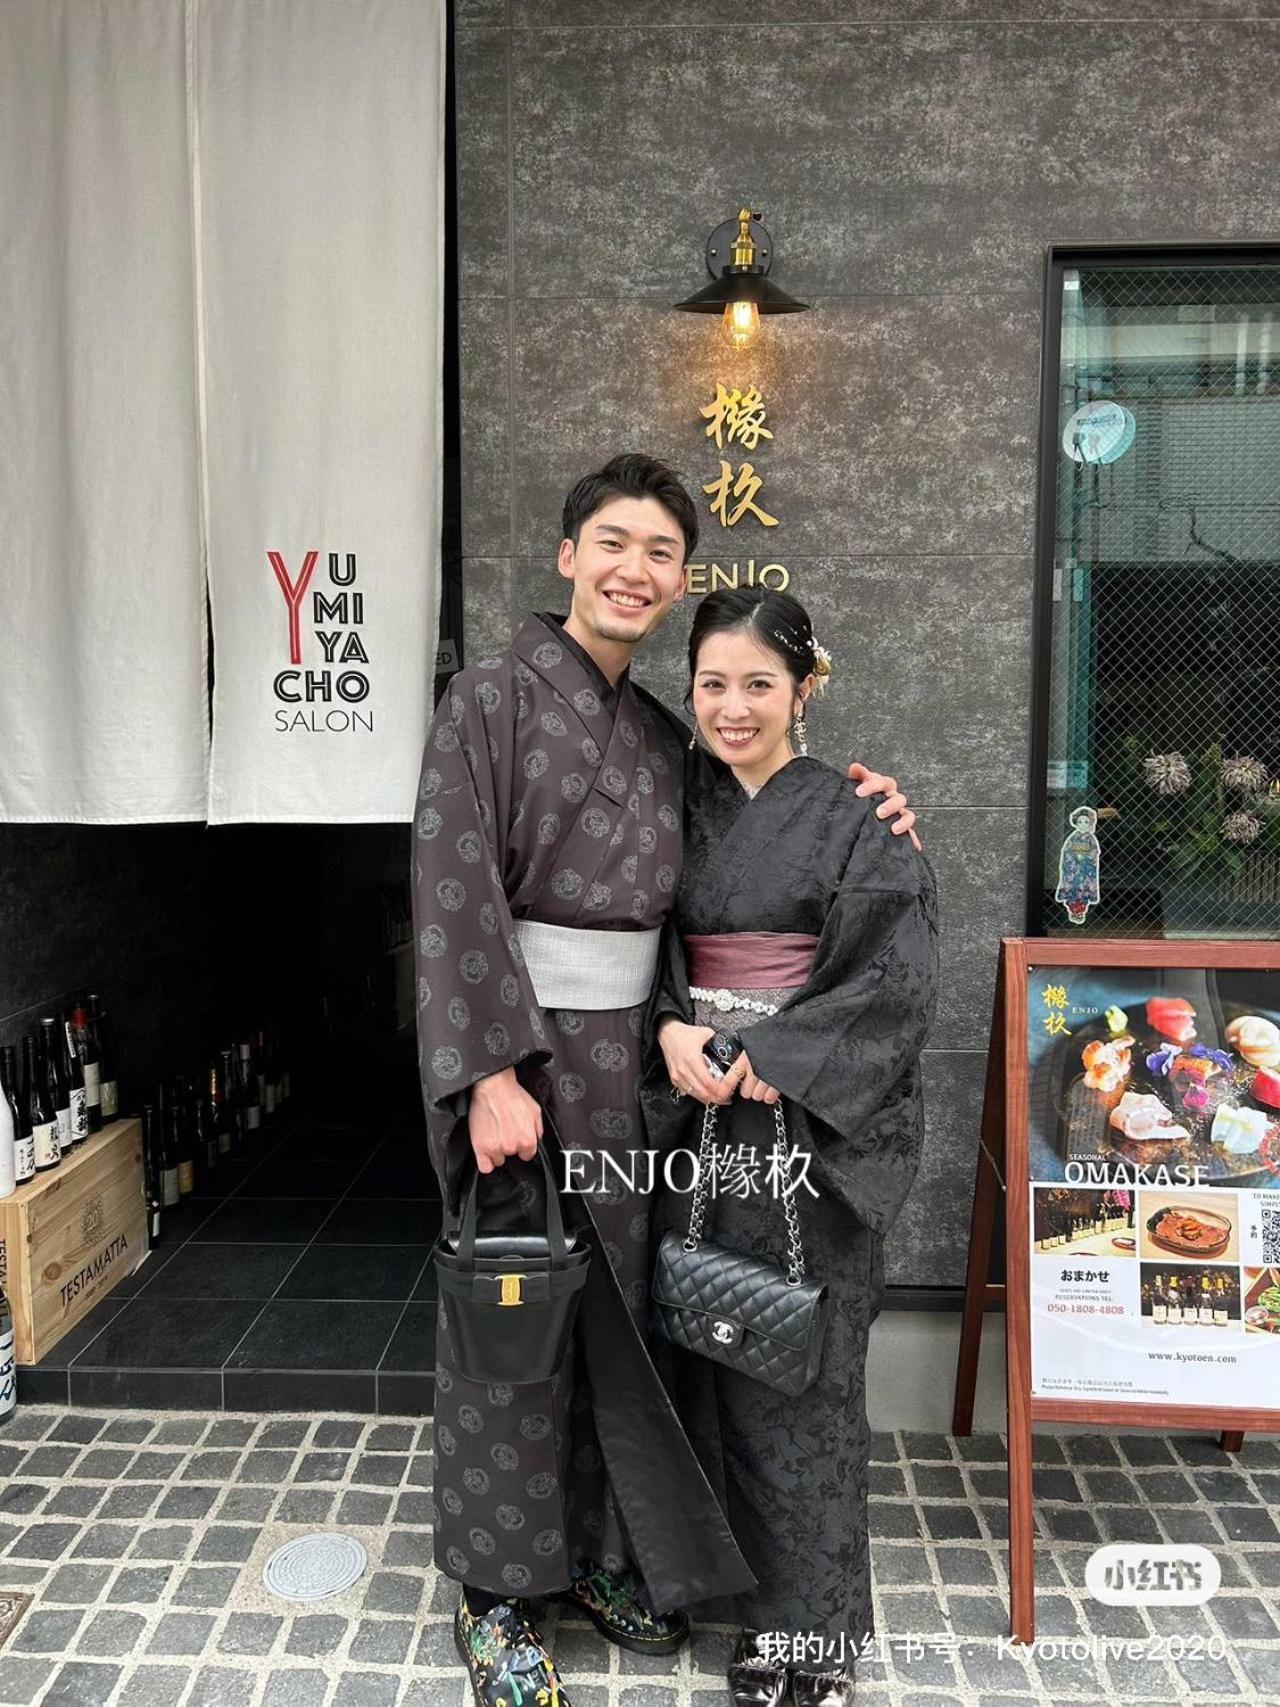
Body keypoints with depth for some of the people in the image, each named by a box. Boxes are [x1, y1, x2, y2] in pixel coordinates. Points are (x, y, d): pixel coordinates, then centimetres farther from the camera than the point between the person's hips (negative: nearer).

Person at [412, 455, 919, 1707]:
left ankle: (600, 1549, 35)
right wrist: (493, 1071, -22)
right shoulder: (494, 697, -9)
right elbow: (455, 894, -15)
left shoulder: (660, 731, 10)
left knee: (619, 1297, 15)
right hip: (517, 1039, -6)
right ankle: (495, 1590, 26)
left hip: (624, 1046, 6)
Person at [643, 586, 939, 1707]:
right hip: (696, 1120, 5)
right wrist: (673, 1031, -10)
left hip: (810, 1130, -4)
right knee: (708, 1354, 11)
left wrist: (761, 1059, -17)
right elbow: (652, 955, 11)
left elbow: (895, 980, -12)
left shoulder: (854, 818, -6)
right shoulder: (682, 814, 9)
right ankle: (742, 1586, 32)